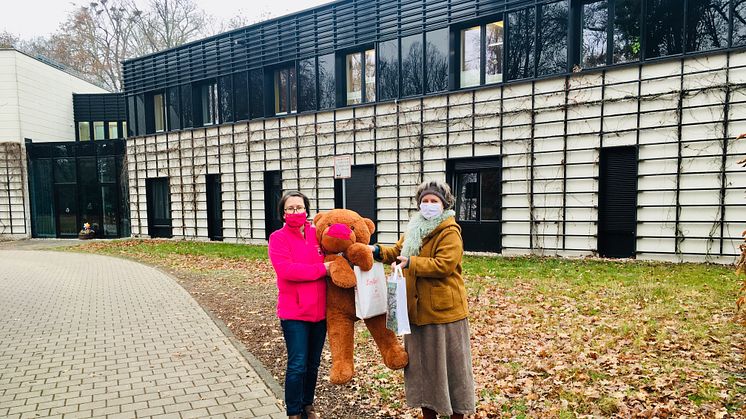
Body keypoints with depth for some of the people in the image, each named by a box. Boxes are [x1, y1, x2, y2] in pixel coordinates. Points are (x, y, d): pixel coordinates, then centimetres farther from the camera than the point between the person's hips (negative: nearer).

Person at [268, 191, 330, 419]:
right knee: (297, 365, -1)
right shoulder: (278, 238, -7)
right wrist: (321, 270, -19)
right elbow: (286, 270, -20)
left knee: (313, 363, 17)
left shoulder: (317, 234, 6)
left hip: (320, 310, 5)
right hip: (294, 312, -4)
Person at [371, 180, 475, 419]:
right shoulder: (415, 229, 13)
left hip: (443, 309, -7)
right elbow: (397, 252, 18)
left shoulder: (450, 232, -12)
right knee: (422, 363, 16)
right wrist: (378, 251, 1)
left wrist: (411, 263, -25)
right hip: (418, 310, 7)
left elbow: (444, 264, -23)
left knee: (449, 364, 6)